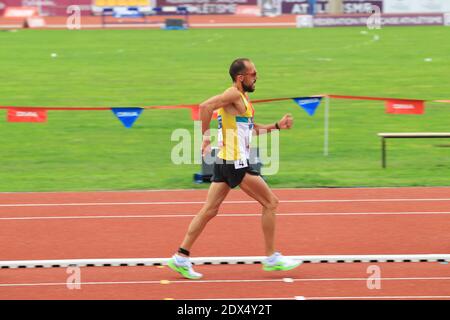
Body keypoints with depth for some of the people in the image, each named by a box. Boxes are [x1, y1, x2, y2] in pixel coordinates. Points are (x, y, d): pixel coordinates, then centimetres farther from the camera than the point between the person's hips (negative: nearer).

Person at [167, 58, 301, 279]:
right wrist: (206, 137, -24)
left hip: (225, 162, 10)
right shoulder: (234, 95, -13)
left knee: (209, 211, 9)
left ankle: (181, 257, 8)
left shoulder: (242, 98, 17)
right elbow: (206, 106, -28)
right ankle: (272, 258, 6)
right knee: (270, 203, 0)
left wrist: (277, 126, 19)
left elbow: (252, 128, 28)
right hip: (235, 163, -10)